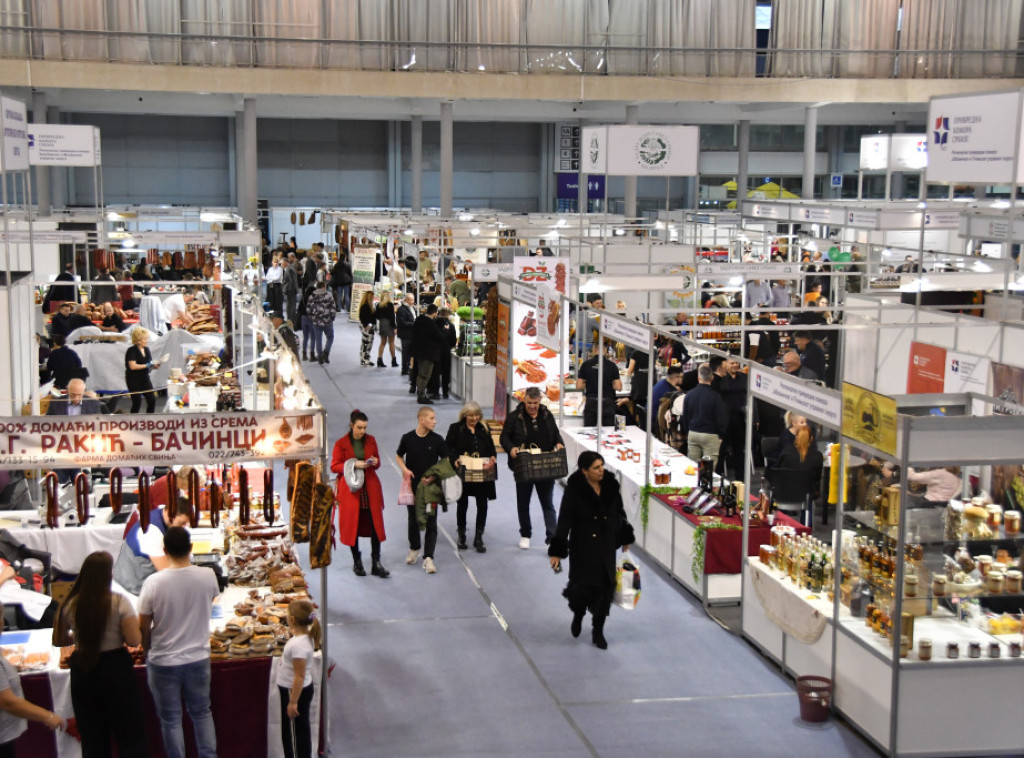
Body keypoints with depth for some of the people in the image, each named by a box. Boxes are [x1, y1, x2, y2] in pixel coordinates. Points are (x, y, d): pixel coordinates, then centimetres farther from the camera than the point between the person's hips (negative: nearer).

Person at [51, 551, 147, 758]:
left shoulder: (69, 605, -5)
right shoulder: (119, 602, -15)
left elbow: (58, 640, 6)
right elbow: (134, 640, -15)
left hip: (82, 671, 3)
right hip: (115, 667, -3)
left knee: (92, 737, 14)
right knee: (129, 733, 9)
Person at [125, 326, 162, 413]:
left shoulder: (147, 350, 9)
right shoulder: (132, 351, -12)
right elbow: (132, 366, -22)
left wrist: (154, 365, -7)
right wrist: (147, 365, -21)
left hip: (145, 377, 6)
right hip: (134, 379, -6)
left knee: (152, 400, 0)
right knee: (137, 402, -6)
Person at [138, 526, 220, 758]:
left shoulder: (154, 582, -19)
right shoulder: (208, 577, -12)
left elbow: (143, 626, -9)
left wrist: (148, 650, 9)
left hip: (163, 662, -2)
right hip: (198, 659, 2)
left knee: (171, 720, 12)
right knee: (202, 713, 20)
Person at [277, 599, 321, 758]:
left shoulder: (298, 645, -30)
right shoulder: (305, 636, -3)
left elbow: (299, 676, -26)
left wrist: (293, 702, -22)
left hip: (296, 691, -9)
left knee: (297, 729, 5)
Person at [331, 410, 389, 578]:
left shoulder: (371, 440, 7)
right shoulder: (341, 444, -3)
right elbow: (334, 466, -3)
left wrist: (374, 462, -10)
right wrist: (353, 465, -17)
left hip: (370, 488, 2)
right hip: (351, 489, -2)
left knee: (375, 524, -3)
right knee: (353, 524, 3)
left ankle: (376, 563, 2)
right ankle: (356, 562, 17)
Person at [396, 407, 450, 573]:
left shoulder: (437, 439, -5)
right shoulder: (408, 438, -5)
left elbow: (446, 459, -2)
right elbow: (399, 456, 10)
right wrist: (404, 469, -8)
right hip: (412, 484, 1)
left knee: (431, 522, -3)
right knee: (413, 519, 16)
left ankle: (428, 558, -2)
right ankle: (414, 549, 38)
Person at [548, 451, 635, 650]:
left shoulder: (610, 486, -1)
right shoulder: (574, 490, -14)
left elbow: (620, 513, 13)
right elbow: (564, 521, -13)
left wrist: (626, 538, 19)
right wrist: (557, 551, -14)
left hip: (606, 547, 4)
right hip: (583, 548, -4)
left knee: (605, 587, 3)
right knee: (583, 586, -6)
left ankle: (598, 632, 19)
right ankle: (578, 615, 30)